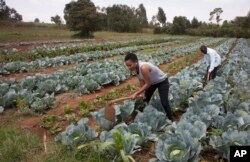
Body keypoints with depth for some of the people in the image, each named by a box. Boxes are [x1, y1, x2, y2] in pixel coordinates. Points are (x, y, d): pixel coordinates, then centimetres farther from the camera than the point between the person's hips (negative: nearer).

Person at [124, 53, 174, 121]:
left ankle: (171, 120, 9)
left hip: (162, 81, -8)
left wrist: (136, 93, -29)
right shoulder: (136, 67, -15)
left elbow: (148, 84, -33)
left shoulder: (144, 68, -41)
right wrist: (142, 93, -6)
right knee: (145, 98, 12)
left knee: (164, 102, -10)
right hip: (152, 82, 8)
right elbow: (141, 81, -3)